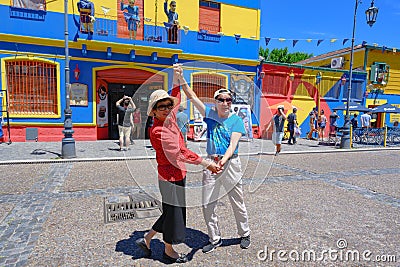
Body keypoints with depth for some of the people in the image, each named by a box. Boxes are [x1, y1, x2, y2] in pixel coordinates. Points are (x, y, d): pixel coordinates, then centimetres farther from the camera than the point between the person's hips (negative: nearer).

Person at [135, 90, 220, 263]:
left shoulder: (170, 118, 2)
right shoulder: (157, 131, -22)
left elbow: (178, 100, 22)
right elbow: (180, 152, -27)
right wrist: (206, 164, -25)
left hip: (178, 174, 9)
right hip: (170, 177, -9)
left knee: (172, 210, 21)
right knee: (174, 212, 9)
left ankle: (146, 239, 38)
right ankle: (168, 251, 34)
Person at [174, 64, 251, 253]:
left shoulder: (236, 120, -5)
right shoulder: (210, 114, 4)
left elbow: (233, 144, -17)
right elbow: (192, 96, -3)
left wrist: (224, 160, -35)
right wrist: (180, 78, -15)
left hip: (231, 163, -3)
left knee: (237, 202, 11)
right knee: (208, 204, 9)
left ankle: (244, 234, 35)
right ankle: (215, 239, 28)